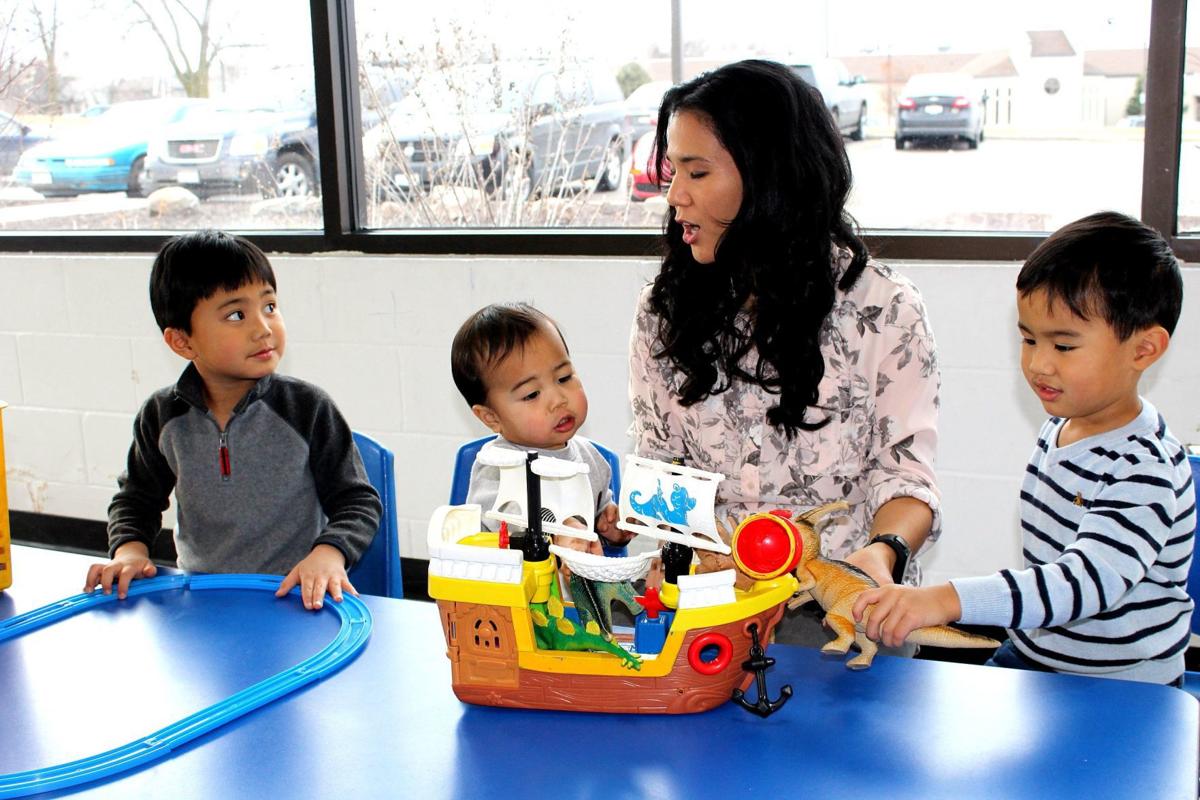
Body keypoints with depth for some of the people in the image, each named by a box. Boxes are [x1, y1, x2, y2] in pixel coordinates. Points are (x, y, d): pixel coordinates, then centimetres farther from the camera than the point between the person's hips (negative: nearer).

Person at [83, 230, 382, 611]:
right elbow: (136, 497, 20)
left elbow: (358, 501, -2)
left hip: (296, 600, -3)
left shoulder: (307, 408, -6)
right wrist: (129, 550, 1)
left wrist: (328, 554, -21)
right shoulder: (163, 416, 4)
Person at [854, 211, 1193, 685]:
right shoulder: (1061, 424, 4)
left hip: (1123, 687, -7)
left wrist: (947, 600, -47)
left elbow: (1090, 579, -37)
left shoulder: (1143, 473, -23)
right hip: (1029, 657, 7)